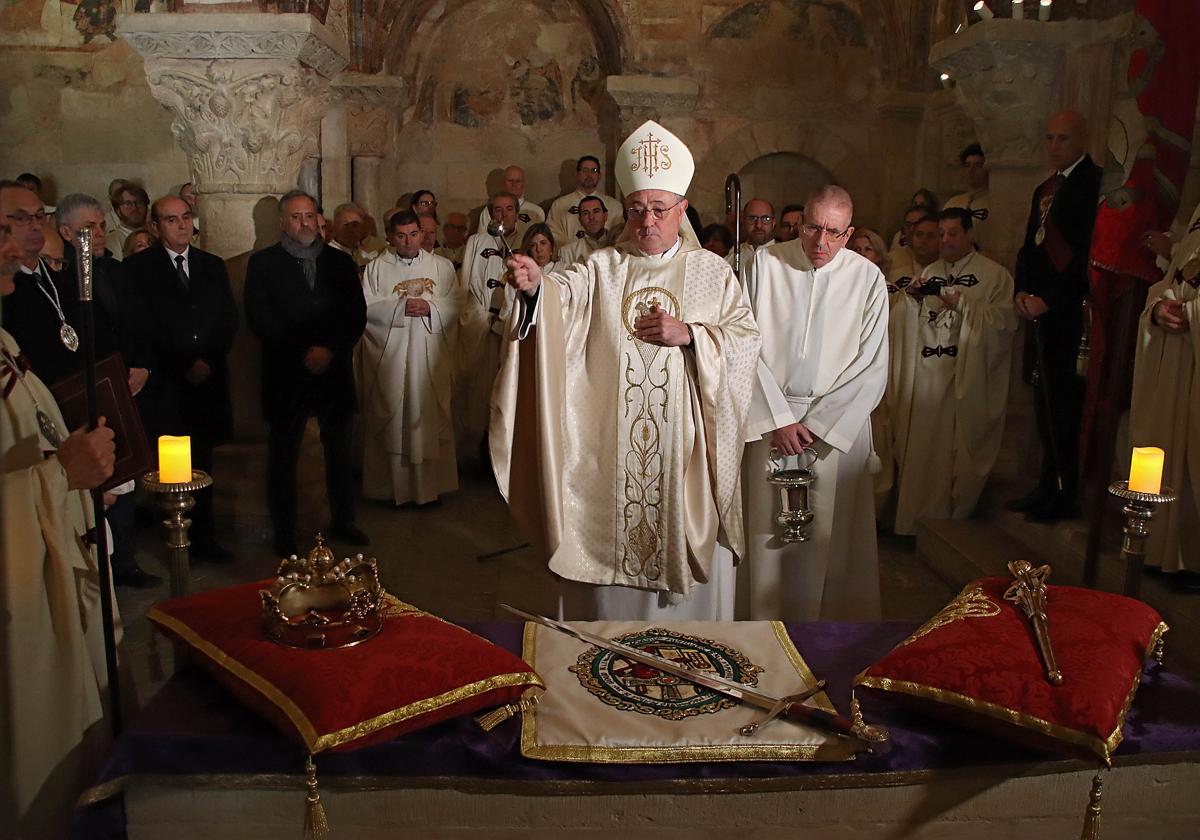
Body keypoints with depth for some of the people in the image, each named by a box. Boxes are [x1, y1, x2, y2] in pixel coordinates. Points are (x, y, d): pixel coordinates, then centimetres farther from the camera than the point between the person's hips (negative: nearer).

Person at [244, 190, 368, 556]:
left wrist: (331, 350, -10)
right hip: (286, 374, -2)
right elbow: (258, 319, -6)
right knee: (283, 456, 3)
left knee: (339, 451, 9)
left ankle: (343, 521, 24)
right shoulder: (263, 262, 3)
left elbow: (357, 314, 5)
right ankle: (284, 534, 15)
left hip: (335, 371, 3)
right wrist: (303, 353, -13)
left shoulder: (340, 261, 11)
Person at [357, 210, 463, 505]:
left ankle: (431, 484, 12)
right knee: (393, 419, 1)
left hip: (431, 357, 1)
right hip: (390, 356, -1)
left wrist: (430, 308, -13)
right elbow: (366, 307, -4)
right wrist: (401, 308, -15)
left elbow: (457, 302, 4)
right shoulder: (376, 268, 5)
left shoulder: (441, 265, 10)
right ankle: (393, 486, 10)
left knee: (431, 417, 3)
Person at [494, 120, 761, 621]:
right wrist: (536, 286, -38)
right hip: (610, 448, 0)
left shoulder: (711, 271, 6)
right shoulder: (602, 268, 5)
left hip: (683, 446, 0)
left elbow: (747, 339, 0)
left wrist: (688, 334, -15)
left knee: (686, 549, 8)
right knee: (607, 553, 6)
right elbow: (564, 296, -15)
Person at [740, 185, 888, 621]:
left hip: (838, 422, 0)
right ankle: (765, 623, 17)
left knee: (831, 534, 3)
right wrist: (779, 417, -9)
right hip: (770, 416, 0)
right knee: (768, 530, 3)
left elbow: (872, 366, -2)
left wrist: (817, 424, -9)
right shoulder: (766, 263, -1)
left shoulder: (867, 278, -1)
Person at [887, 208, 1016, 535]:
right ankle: (916, 517, 12)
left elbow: (1004, 321, -9)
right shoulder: (930, 272, 16)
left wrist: (964, 306, -17)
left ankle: (952, 521, 10)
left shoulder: (994, 275, 2)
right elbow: (902, 321, 13)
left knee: (955, 451, -2)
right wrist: (910, 297, -6)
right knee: (919, 448, 3)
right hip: (925, 373, 4)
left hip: (965, 376, -4)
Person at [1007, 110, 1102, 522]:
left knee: (1063, 404, -4)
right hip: (1040, 311, 8)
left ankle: (1067, 496, 7)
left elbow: (1090, 252, -16)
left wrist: (1049, 299, -15)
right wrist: (1021, 291, 4)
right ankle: (1048, 486, 21)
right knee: (1045, 403, 12)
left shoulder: (1095, 182, -9)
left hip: (1068, 314, -8)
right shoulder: (1044, 189, 20)